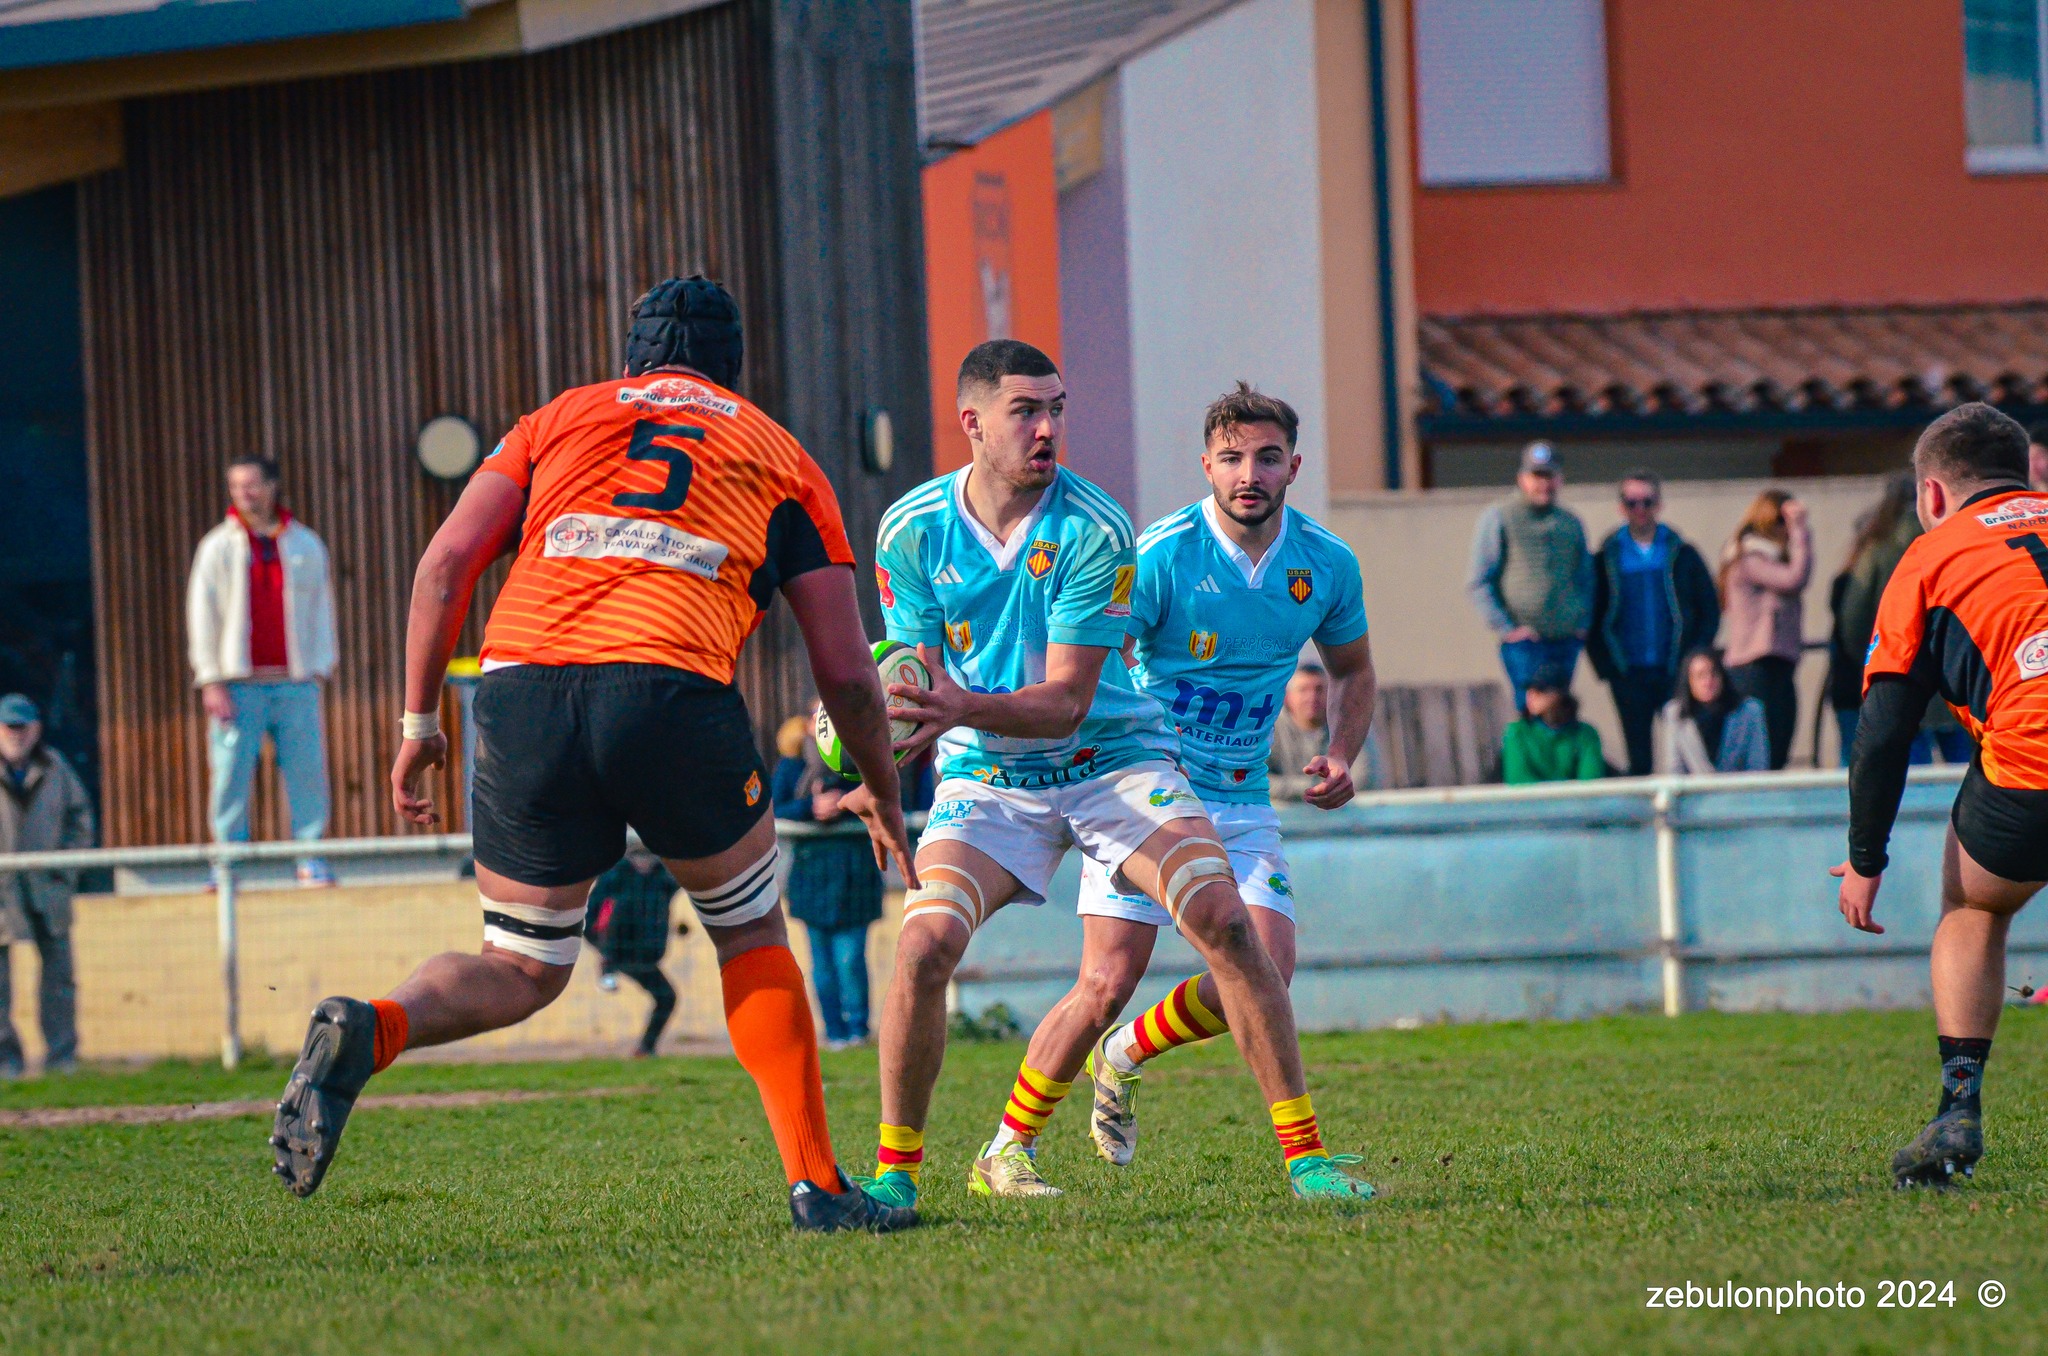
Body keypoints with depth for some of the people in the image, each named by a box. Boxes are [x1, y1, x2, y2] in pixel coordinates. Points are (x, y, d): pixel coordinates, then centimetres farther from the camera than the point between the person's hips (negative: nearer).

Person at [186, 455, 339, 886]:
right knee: (230, 773, -5)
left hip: (296, 682, 1)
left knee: (307, 769, -4)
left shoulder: (305, 545, 12)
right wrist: (212, 682, -3)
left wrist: (319, 669, 6)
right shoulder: (217, 547, 8)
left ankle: (310, 856, 2)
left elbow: (321, 609, 15)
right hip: (238, 684, -1)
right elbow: (202, 617, 5)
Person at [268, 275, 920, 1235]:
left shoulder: (559, 420, 27)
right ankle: (815, 1183, 16)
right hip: (670, 685, -2)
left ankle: (365, 1033, -12)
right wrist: (886, 802, 34)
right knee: (750, 931, 22)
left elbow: (448, 560, 12)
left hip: (520, 689, 2)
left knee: (523, 970, 16)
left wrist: (418, 721, 16)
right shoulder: (778, 455, 25)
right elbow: (845, 672, 22)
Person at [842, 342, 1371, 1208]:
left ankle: (1304, 1154, -11)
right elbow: (915, 682, 0)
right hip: (987, 779, 1)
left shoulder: (1096, 533, -16)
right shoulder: (911, 532, -8)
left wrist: (966, 708, -37)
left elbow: (1067, 701, -19)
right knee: (923, 948, -21)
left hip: (1112, 757, -1)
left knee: (1223, 920, -20)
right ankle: (895, 1167, -2)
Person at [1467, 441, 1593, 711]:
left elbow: (1586, 579, 23)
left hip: (1567, 641, 5)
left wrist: (1584, 623, 8)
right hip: (1523, 643, -5)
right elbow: (1478, 584, -2)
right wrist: (1505, 628, -9)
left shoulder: (1571, 523, 14)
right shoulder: (1499, 519, 0)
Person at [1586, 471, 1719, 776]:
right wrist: (1605, 665, -3)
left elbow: (1710, 609, 8)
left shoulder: (1683, 554, 6)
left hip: (1675, 673, 0)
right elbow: (1591, 617, 7)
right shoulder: (1607, 559, 6)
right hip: (1629, 676, 0)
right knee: (1639, 761, 2)